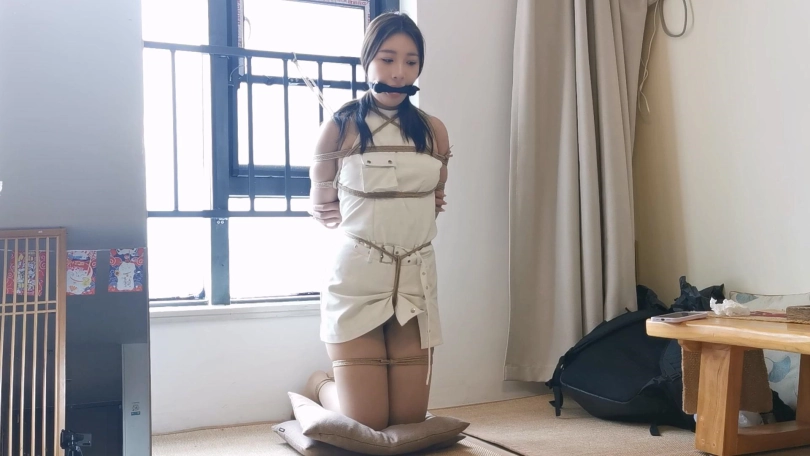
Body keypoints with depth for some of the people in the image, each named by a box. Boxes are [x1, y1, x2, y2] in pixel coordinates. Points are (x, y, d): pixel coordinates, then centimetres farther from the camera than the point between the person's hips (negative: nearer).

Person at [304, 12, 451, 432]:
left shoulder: (433, 131, 5)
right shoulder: (339, 127, -6)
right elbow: (321, 208, 6)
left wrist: (406, 220, 10)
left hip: (416, 279, 4)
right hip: (357, 276, -3)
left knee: (409, 419, 7)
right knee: (367, 423, -2)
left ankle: (344, 383, 39)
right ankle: (319, 385, 32)